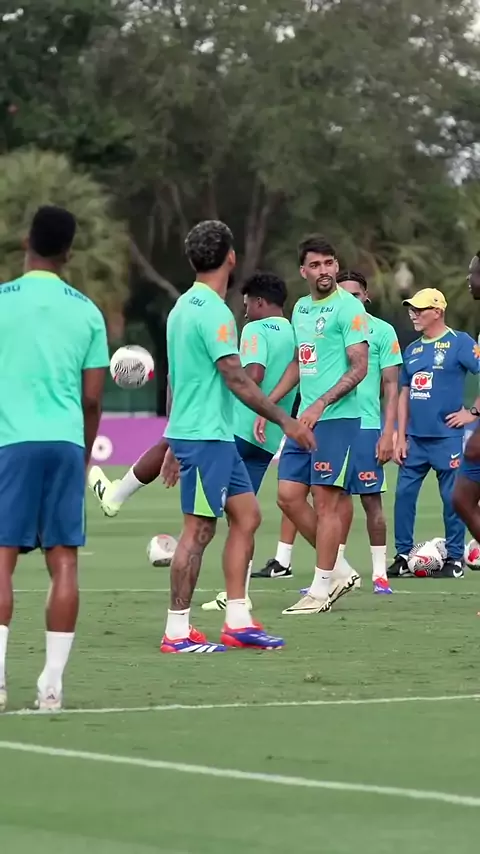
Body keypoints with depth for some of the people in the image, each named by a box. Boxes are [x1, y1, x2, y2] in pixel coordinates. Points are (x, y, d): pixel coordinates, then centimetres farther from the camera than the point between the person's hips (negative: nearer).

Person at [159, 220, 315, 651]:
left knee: (246, 515, 11)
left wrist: (176, 444, 26)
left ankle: (237, 622, 11)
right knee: (199, 529, -6)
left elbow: (177, 378, 21)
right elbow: (236, 379, -20)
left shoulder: (184, 306, 15)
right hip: (205, 436, -10)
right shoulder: (214, 312, -16)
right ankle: (178, 632, -3)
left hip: (217, 436, 10)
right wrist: (284, 420, -17)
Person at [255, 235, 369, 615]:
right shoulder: (301, 308, 15)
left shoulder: (349, 307, -10)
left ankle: (321, 588, 2)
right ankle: (336, 572, 16)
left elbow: (359, 367, -15)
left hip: (337, 417, -8)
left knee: (325, 500, -5)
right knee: (289, 497, 5)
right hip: (305, 418, 8)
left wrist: (320, 405, -23)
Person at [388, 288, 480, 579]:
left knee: (452, 498, -2)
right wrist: (401, 437, 11)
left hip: (447, 437, -6)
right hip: (415, 438, 6)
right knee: (404, 494, 3)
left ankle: (455, 558, 6)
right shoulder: (412, 350, 13)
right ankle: (403, 556, 11)